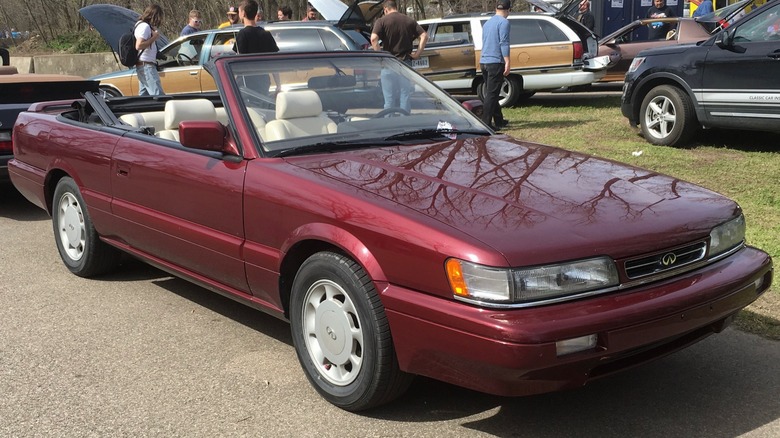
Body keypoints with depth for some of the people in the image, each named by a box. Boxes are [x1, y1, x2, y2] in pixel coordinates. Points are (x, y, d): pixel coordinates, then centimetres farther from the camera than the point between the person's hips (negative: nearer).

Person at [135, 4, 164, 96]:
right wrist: (154, 38, -15)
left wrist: (154, 33, 9)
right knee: (158, 95, -18)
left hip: (143, 66, 11)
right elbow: (138, 46, -21)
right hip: (146, 65, -11)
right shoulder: (145, 26, -13)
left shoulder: (141, 25, 18)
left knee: (144, 94, 10)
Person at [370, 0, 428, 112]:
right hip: (406, 62, 2)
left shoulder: (382, 21, -3)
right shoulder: (409, 20, 8)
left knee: (390, 97, 4)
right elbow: (424, 36, 0)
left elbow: (373, 38, -18)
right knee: (406, 96, 7)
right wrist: (417, 53, 0)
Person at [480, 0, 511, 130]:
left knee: (491, 93, 15)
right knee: (492, 94, -9)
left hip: (484, 62, 8)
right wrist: (507, 62, -18)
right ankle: (486, 123, -13)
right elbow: (504, 43, -17)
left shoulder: (487, 23, 18)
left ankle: (499, 120, 24)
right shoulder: (504, 22, -8)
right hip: (496, 62, -8)